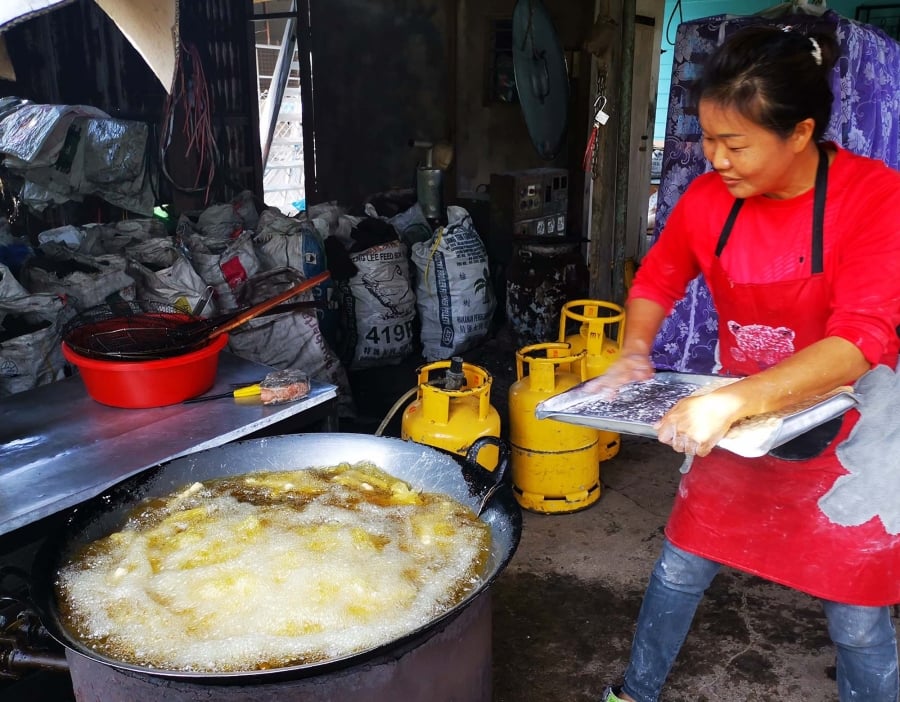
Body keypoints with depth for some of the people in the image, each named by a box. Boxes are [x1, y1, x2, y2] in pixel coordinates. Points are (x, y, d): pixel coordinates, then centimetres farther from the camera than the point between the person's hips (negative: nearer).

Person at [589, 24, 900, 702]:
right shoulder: (708, 198, -9)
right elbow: (657, 280, 8)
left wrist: (731, 401, -42)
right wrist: (634, 353, -10)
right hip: (737, 423, 4)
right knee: (680, 567, 12)